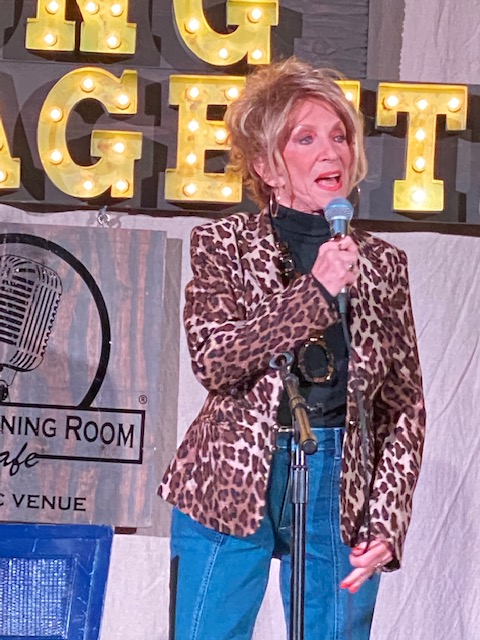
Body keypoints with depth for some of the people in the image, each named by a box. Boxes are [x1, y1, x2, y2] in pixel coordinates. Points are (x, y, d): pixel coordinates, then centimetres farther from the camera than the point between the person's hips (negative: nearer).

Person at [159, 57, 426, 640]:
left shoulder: (382, 264, 5)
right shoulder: (223, 244, 0)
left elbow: (405, 406, 6)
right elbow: (214, 360, -14)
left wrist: (387, 523, -3)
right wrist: (316, 290, -18)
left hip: (342, 490, 2)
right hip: (234, 483, -1)